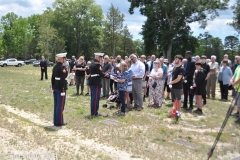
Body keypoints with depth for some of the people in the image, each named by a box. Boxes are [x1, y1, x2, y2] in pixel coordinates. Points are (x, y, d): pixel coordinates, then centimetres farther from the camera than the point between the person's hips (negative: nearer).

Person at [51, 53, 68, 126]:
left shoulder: (55, 67, 11)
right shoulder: (62, 67, -16)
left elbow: (53, 78, 14)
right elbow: (62, 79, -20)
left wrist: (53, 87, 19)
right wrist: (63, 90, -19)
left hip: (55, 88, 9)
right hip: (61, 88, -9)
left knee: (56, 105, 14)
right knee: (60, 105, 0)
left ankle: (56, 121, 23)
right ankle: (59, 122, 6)